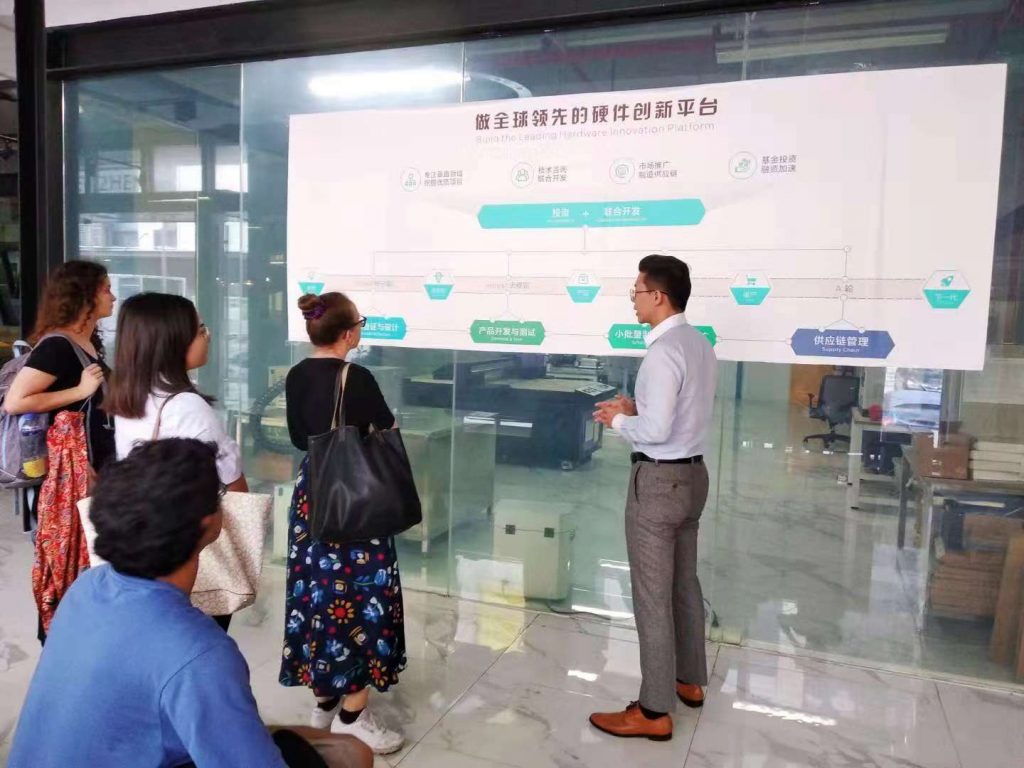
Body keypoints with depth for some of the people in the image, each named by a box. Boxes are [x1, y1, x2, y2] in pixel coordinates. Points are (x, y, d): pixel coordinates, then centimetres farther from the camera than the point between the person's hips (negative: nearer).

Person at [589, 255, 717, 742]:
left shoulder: (663, 352, -22)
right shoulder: (699, 344, 8)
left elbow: (657, 430, -26)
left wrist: (620, 421, -8)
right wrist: (637, 408, 8)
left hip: (659, 480, -10)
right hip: (692, 473, 10)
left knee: (652, 596, 1)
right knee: (684, 584, 21)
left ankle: (654, 712, 13)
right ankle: (690, 681, 37)